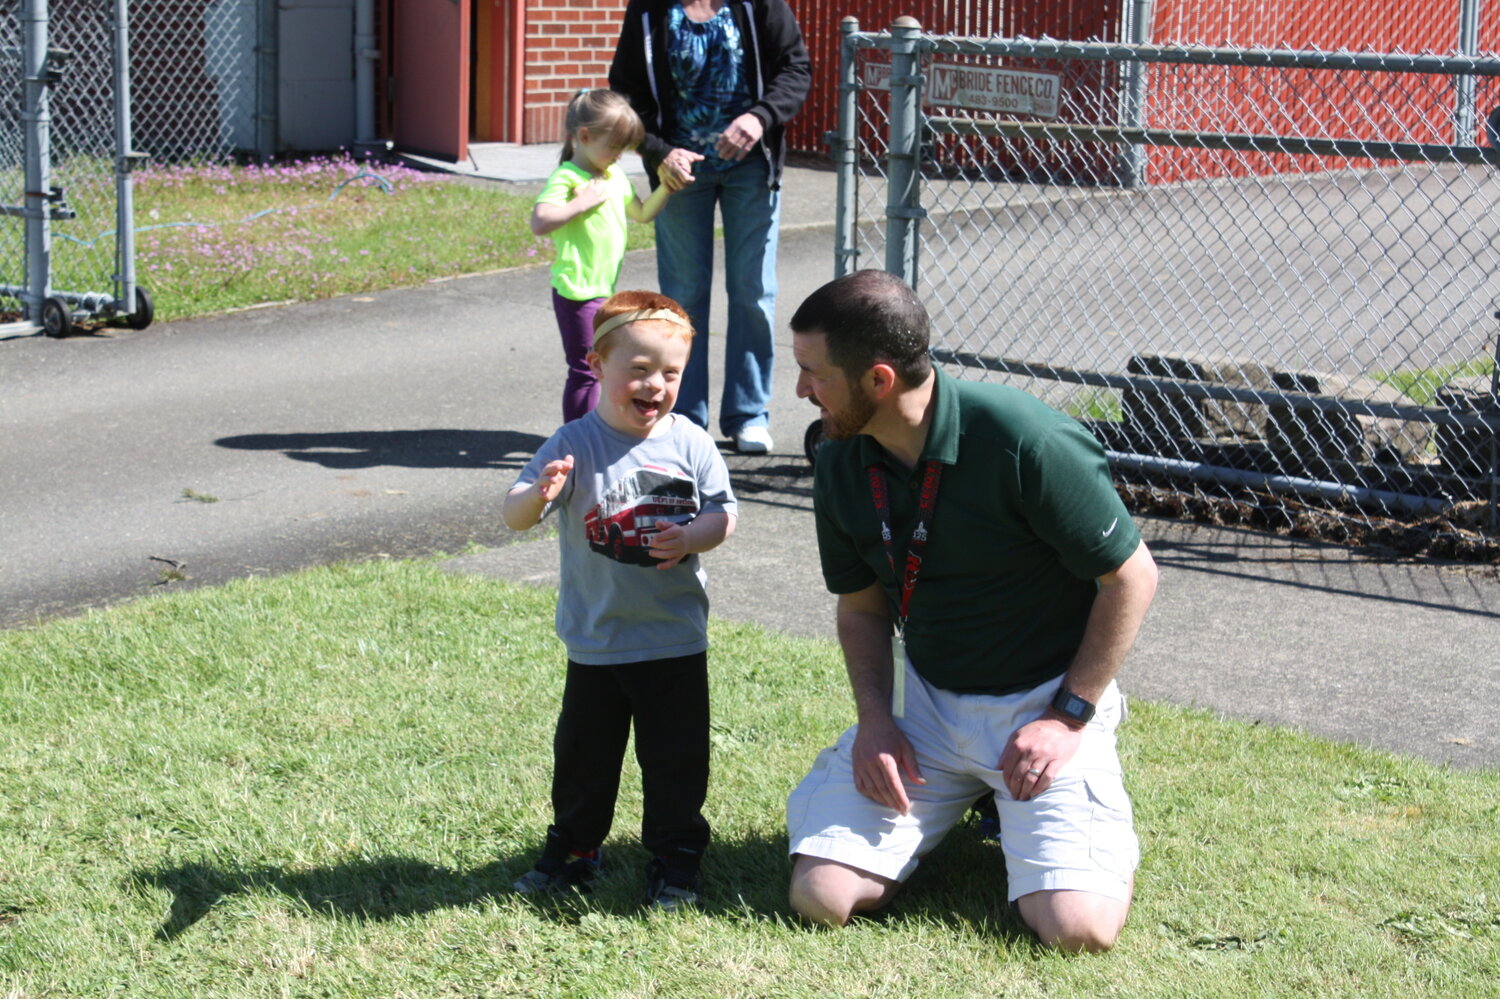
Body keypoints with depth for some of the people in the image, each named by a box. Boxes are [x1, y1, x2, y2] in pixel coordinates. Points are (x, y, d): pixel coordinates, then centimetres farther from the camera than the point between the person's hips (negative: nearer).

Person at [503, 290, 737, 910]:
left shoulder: (691, 445, -4)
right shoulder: (574, 445, -9)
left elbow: (722, 514, -1)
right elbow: (513, 516, -14)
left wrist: (691, 538, -23)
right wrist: (538, 496, -37)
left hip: (676, 642, 0)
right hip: (595, 643, 0)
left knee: (676, 758, 7)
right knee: (582, 754, 13)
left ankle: (675, 861, 21)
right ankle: (572, 851, 31)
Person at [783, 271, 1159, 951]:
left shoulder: (1024, 442, -23)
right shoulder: (841, 465, -4)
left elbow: (1131, 577, -14)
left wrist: (1069, 717, -15)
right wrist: (874, 717, -7)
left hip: (1048, 699, -5)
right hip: (923, 700, 5)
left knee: (1078, 927, -22)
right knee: (822, 896, -12)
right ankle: (966, 799, 16)